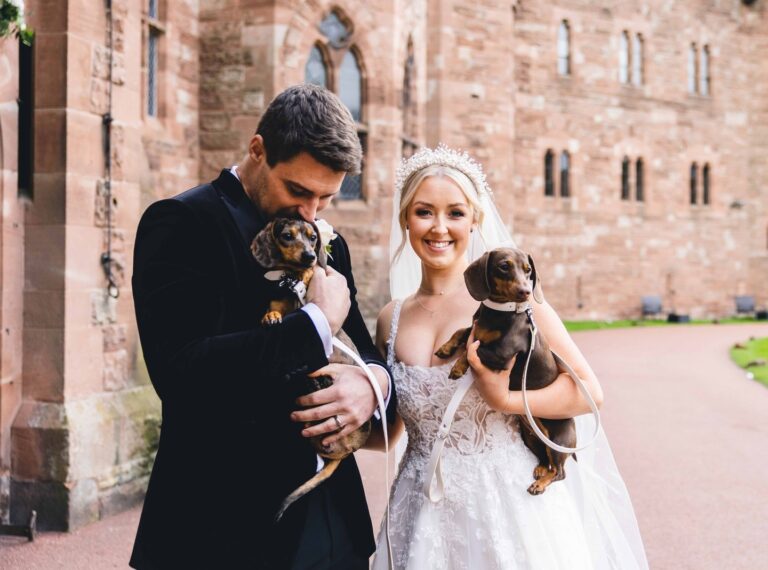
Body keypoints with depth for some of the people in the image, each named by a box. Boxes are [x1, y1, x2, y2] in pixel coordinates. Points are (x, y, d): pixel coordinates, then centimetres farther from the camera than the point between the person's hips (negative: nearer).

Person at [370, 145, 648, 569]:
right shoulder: (391, 319, 3)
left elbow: (589, 390, -8)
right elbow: (389, 429, 11)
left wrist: (506, 398, -21)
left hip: (511, 502, -3)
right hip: (426, 516, 3)